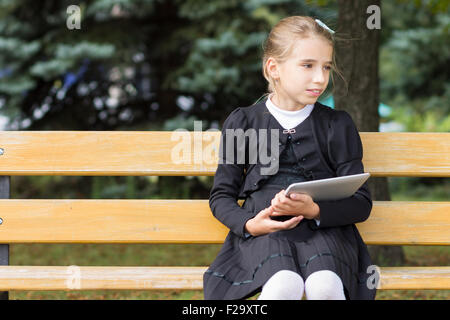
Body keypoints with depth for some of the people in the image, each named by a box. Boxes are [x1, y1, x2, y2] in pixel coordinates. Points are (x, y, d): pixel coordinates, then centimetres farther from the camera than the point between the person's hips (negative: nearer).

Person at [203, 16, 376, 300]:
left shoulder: (338, 124, 12)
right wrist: (248, 224, -9)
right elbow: (222, 195, 14)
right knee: (284, 284, -37)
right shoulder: (242, 123, 13)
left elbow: (361, 204, 7)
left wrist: (314, 210, -13)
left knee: (325, 285, -36)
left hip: (323, 227, 1)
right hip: (263, 231, 0)